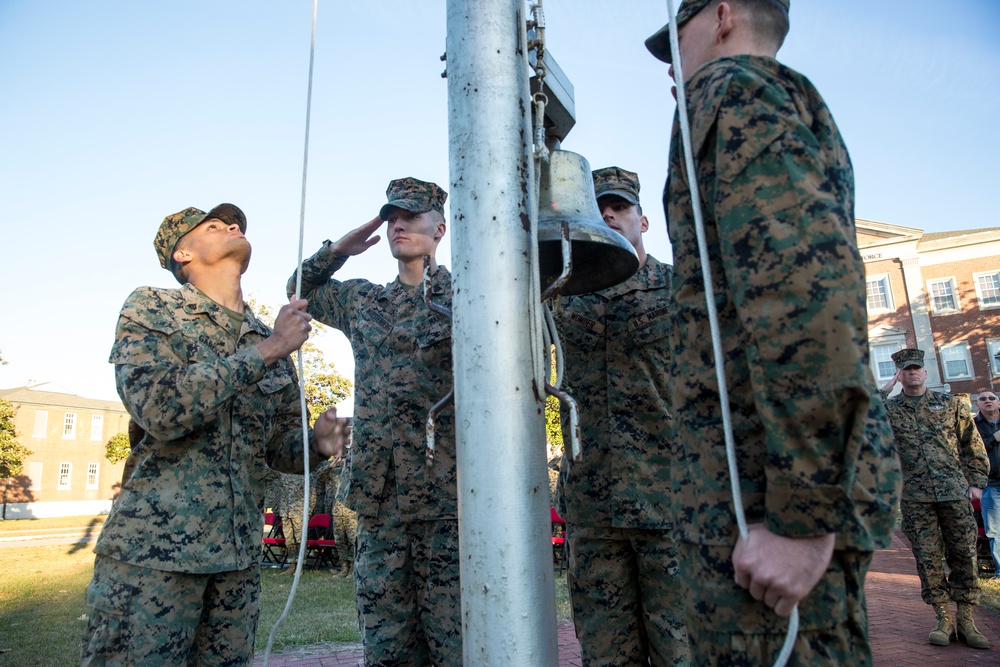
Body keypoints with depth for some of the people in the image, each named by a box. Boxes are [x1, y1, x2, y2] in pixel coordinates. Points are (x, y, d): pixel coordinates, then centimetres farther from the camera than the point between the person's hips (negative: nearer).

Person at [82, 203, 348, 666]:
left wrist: (315, 444, -9)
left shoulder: (271, 339, 11)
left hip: (239, 555, 5)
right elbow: (161, 410, -19)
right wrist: (267, 350, -17)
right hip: (152, 550, -4)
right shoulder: (150, 308, -3)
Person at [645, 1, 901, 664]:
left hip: (760, 485, -10)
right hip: (824, 476, 10)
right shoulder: (802, 105, 26)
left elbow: (805, 278, -20)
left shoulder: (733, 87, -3)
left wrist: (803, 510, -22)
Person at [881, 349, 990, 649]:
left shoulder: (950, 404, 9)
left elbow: (973, 445, 12)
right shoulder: (889, 408, 6)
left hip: (954, 492, 1)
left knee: (964, 555, 4)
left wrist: (976, 482, 5)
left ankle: (966, 620, 16)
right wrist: (885, 389, -9)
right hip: (915, 497, -1)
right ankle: (943, 620, 12)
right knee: (928, 558, 1)